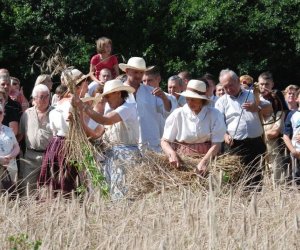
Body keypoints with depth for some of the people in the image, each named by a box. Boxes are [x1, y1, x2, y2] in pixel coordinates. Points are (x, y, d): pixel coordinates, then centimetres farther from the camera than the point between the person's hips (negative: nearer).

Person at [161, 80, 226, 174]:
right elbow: (165, 141, 5)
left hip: (207, 157, 0)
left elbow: (216, 144, -5)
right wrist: (172, 154, -16)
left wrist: (204, 162, -21)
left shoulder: (214, 115, 1)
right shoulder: (177, 115, 3)